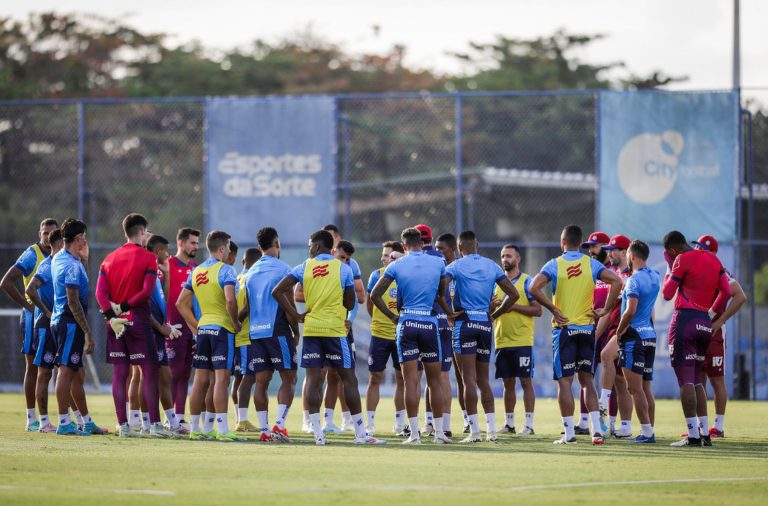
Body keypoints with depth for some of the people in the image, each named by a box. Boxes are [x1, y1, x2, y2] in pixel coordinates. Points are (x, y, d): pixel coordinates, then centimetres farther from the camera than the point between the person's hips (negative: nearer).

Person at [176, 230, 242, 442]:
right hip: (222, 328, -7)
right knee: (221, 378, -9)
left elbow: (181, 303, 14)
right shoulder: (225, 270, -10)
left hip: (203, 329, 7)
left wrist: (195, 327, 16)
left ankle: (195, 429, 12)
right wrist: (236, 323, -11)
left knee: (200, 380, 9)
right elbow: (230, 300, -24)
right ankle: (222, 430, -14)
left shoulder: (196, 272, 12)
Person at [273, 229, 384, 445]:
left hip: (311, 329, 2)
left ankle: (317, 433, -3)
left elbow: (277, 291, -1)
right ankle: (360, 433, 1)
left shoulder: (303, 268, 4)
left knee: (313, 379, 3)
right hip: (335, 330, -2)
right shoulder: (344, 269, 0)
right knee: (348, 379, 2)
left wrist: (294, 315, 3)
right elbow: (350, 304, 3)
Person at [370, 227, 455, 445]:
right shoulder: (438, 263, 4)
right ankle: (439, 432, 10)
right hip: (430, 323, 1)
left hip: (406, 323, -1)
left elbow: (375, 295, 0)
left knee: (411, 382, -1)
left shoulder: (396, 266, 1)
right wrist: (450, 314, 35)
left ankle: (414, 433, -5)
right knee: (435, 381, 8)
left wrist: (392, 316, 8)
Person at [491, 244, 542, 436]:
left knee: (526, 381, -4)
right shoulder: (497, 282, 14)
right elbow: (490, 313, 18)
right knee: (508, 383, 9)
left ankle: (529, 424, -3)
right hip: (502, 341, 5)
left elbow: (537, 310, -10)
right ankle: (509, 423, 14)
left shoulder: (527, 282, -3)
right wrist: (492, 305, -5)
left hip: (522, 341, -5)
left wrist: (513, 305, -17)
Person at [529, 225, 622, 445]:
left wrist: (553, 309, -9)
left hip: (564, 328, -3)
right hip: (587, 328, 3)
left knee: (565, 381, 0)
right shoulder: (591, 264, 3)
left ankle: (569, 433, -3)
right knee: (587, 380, 10)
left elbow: (534, 288, -17)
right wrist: (605, 309, -4)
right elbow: (616, 281, -8)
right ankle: (597, 430, 1)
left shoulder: (554, 265, -4)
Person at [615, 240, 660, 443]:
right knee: (646, 388, 11)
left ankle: (646, 432, -13)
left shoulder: (634, 280, -14)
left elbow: (630, 311, -24)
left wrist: (619, 332, -12)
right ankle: (650, 431, 11)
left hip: (634, 336, -8)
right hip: (650, 335, 8)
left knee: (635, 387, -8)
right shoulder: (654, 277, 11)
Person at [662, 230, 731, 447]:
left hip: (685, 320, -7)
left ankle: (693, 435, -11)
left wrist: (669, 268, 10)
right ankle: (705, 434, 11)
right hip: (705, 322, 7)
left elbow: (667, 294, -2)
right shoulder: (714, 260, 12)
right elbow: (726, 291, 12)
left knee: (685, 380, -6)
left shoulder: (682, 260, -8)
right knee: (696, 380, 15)